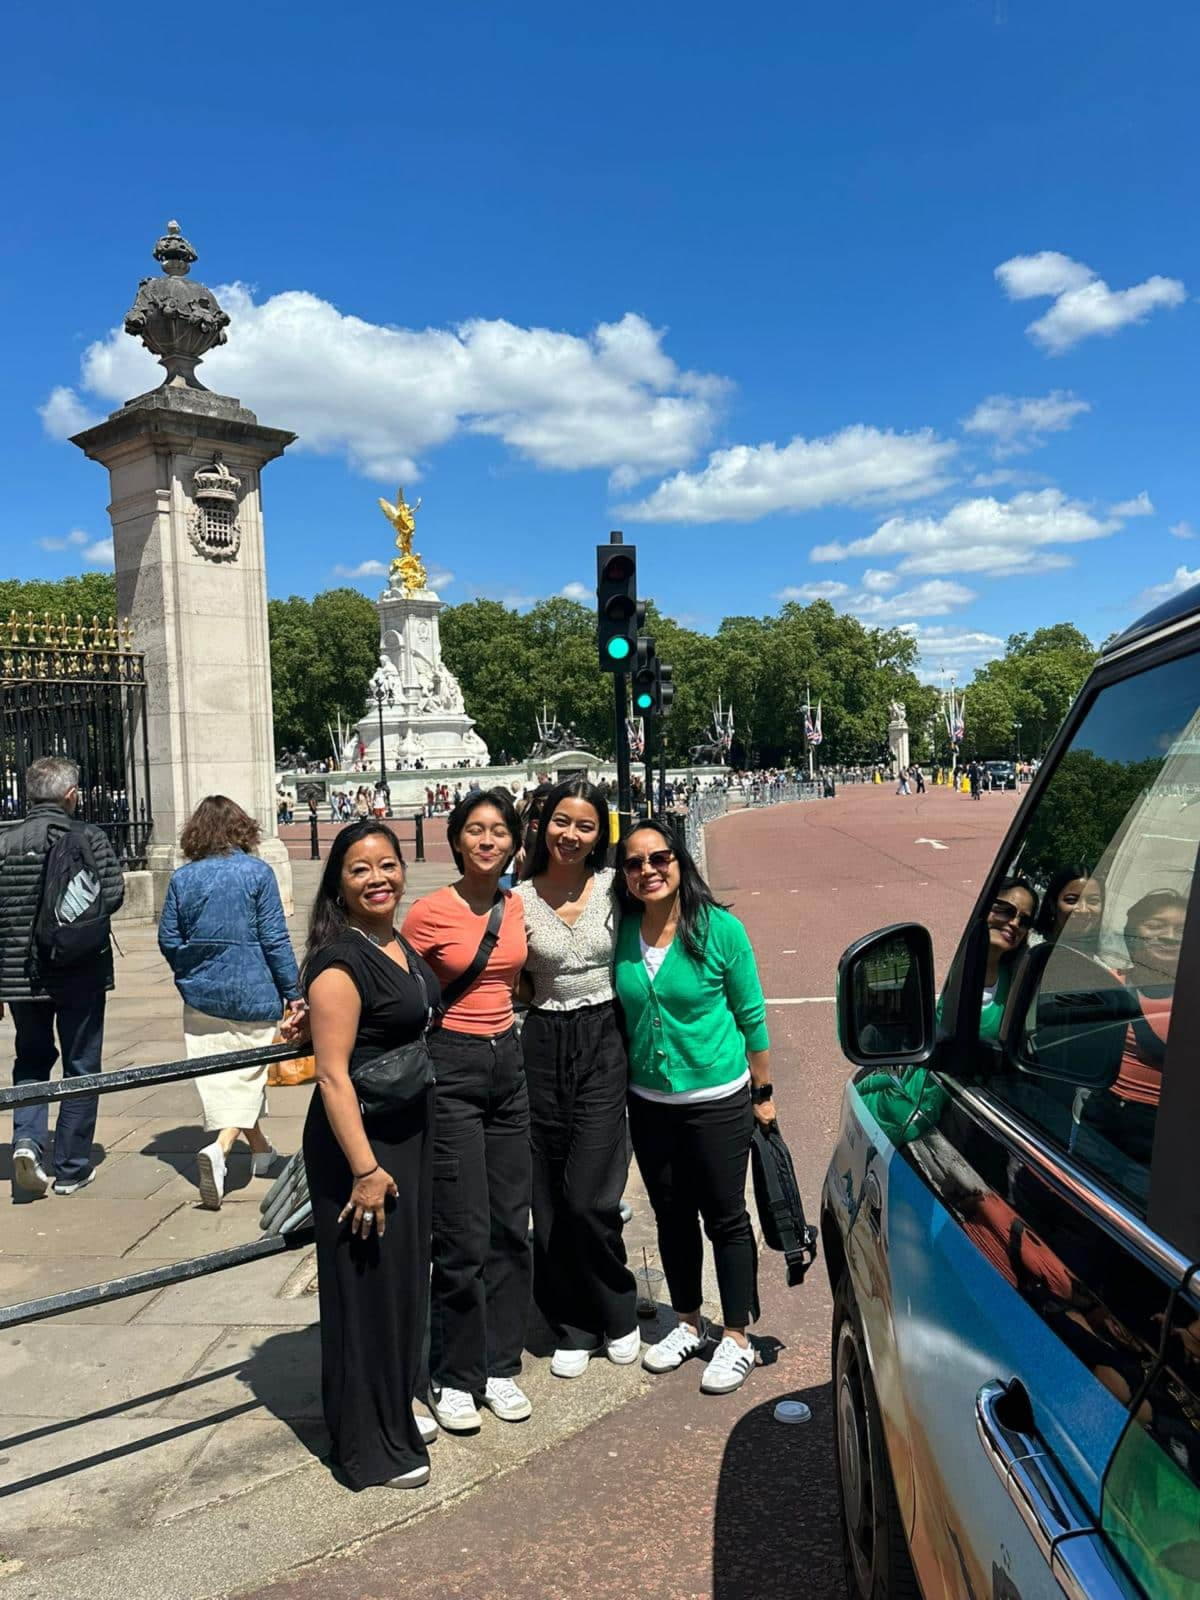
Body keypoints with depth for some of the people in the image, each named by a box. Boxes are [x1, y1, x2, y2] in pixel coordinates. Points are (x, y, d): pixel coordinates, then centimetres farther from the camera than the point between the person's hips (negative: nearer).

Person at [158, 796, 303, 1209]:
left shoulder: (183, 877, 1)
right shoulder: (256, 872, -9)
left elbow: (168, 939, 5)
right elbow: (275, 938, -10)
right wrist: (292, 992, -3)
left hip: (201, 994, 4)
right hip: (251, 992, -4)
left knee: (220, 1077, 16)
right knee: (247, 1074, 6)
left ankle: (261, 1151, 29)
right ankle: (220, 1148, -15)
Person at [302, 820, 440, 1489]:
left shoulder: (401, 945, 7)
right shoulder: (341, 961, -20)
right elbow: (333, 1074, -23)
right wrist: (365, 1169, -24)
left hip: (411, 1131, 9)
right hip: (358, 1139, -9)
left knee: (407, 1272, 20)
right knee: (367, 1283, 4)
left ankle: (396, 1405, 40)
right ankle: (371, 1445, 22)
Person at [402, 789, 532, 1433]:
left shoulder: (517, 908, 5)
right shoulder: (429, 912, -12)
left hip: (508, 1064, 6)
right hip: (450, 1070, -6)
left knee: (510, 1226, 11)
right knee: (464, 1236, 0)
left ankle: (500, 1367, 27)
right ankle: (453, 1378, 20)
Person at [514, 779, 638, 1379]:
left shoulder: (613, 887, 0)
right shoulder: (518, 899, 0)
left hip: (603, 1043, -1)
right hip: (542, 1046, 2)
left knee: (590, 1197, -4)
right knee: (549, 1200, 7)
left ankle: (617, 1315, 23)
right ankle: (571, 1328, 27)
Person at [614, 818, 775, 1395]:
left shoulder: (719, 928, -13)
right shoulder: (622, 932, -4)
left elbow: (751, 1016, -6)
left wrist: (763, 1093, -2)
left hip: (717, 1099, -4)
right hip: (649, 1102, 4)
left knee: (724, 1217, 7)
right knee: (671, 1216, 17)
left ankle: (736, 1340, 24)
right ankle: (688, 1323, 37)